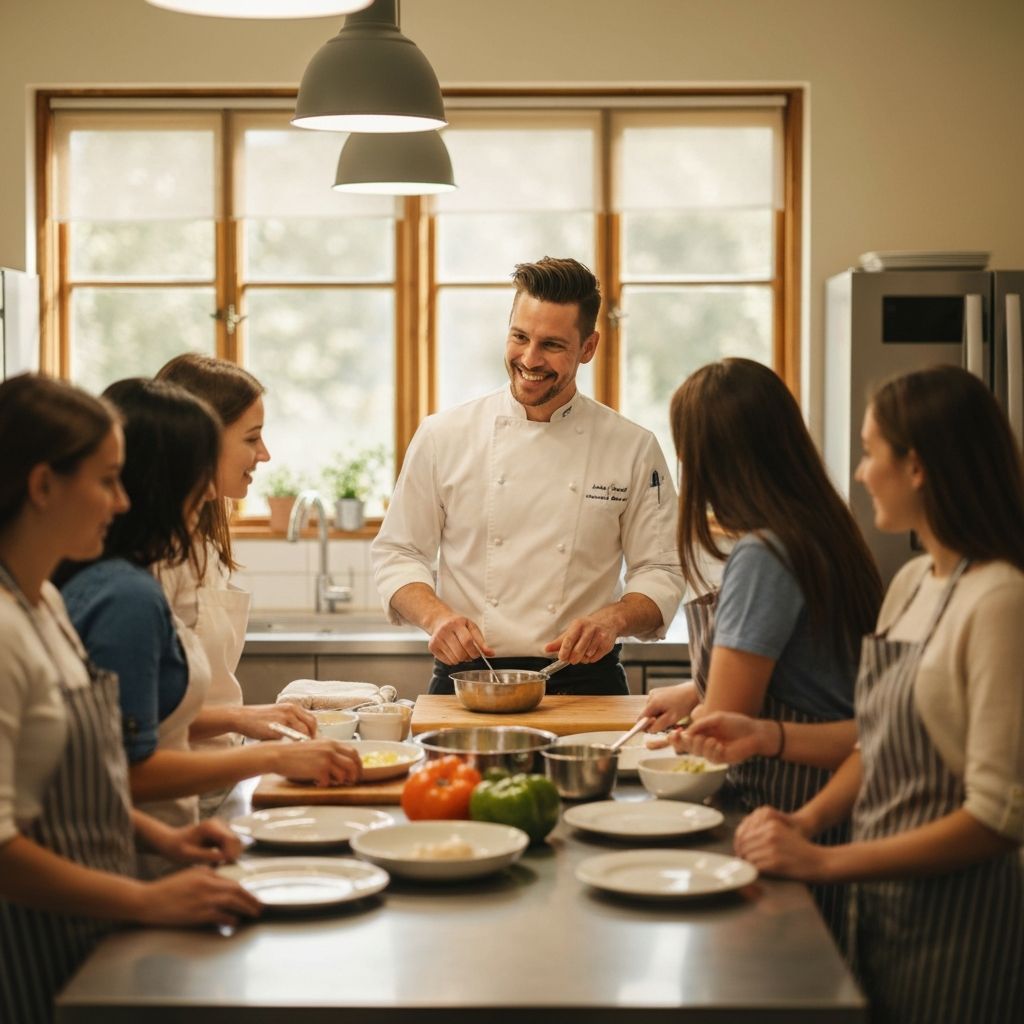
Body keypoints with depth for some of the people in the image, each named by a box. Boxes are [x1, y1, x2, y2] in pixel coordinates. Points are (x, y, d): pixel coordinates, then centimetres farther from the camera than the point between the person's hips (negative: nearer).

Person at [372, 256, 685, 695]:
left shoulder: (633, 448, 5)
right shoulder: (443, 436, 5)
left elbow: (661, 571, 7)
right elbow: (397, 553, 9)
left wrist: (614, 619, -14)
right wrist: (436, 616, -10)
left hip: (583, 683, 0)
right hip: (466, 677, 0)